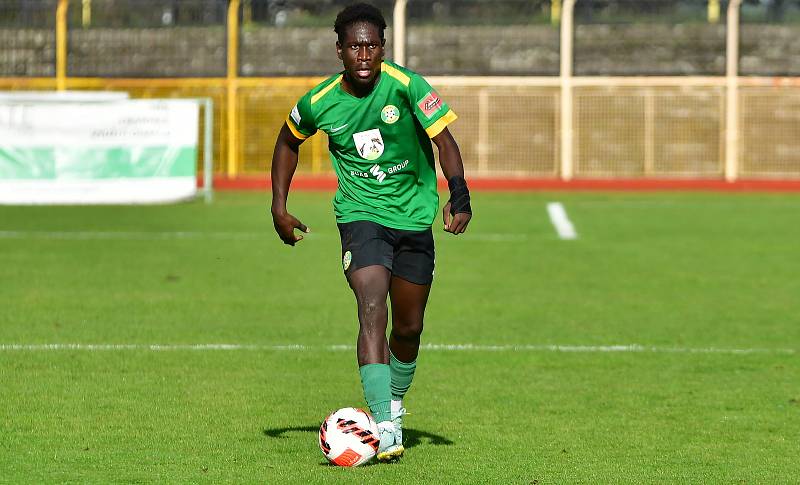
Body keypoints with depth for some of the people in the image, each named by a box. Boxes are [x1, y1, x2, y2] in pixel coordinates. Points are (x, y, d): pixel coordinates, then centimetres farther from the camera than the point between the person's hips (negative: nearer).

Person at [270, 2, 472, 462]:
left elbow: (443, 137, -18)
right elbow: (289, 141, 13)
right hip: (360, 214, -1)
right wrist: (280, 208, 9)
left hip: (415, 216, 1)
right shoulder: (320, 102, -7)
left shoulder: (406, 85, -14)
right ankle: (384, 427, -30)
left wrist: (459, 193, -34)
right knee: (372, 310, -23)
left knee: (408, 328, 10)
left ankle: (394, 404, 40)